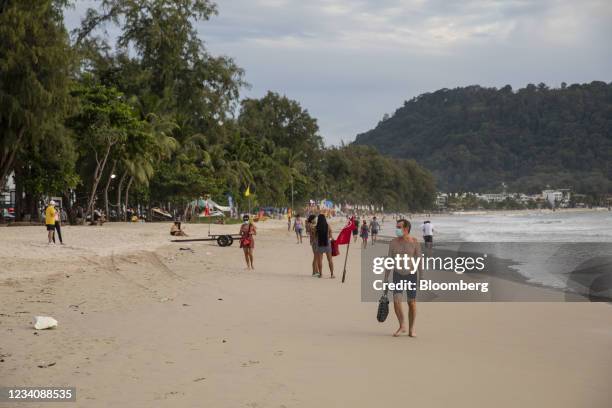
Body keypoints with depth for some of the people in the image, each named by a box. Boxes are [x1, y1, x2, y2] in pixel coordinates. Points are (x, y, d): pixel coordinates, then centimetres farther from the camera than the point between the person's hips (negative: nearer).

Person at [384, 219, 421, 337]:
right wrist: (386, 278, 2)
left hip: (411, 275, -2)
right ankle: (402, 327, 4)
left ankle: (411, 329, 18)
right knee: (396, 301, -13)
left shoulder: (415, 242, -9)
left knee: (412, 303, 3)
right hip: (398, 275, 2)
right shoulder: (393, 242, -3)